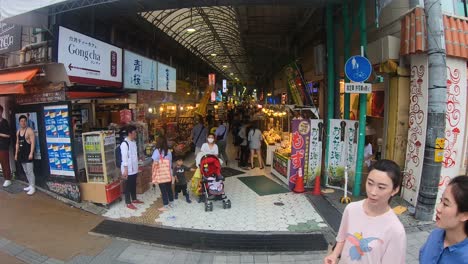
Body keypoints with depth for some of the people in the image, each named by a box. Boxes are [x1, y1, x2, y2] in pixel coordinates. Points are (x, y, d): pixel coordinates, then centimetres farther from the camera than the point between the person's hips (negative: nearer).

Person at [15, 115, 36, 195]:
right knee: (26, 171, 13)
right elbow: (17, 143, 18)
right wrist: (16, 153, 15)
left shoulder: (29, 130, -10)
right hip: (21, 153, 8)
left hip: (28, 153, -8)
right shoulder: (18, 131, 13)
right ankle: (30, 185, 22)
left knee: (30, 171, -8)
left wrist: (31, 153, -21)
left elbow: (33, 143, -15)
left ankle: (33, 187, -4)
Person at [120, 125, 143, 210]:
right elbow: (124, 158, -21)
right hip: (128, 169, -8)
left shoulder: (134, 142, 9)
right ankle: (128, 203, 14)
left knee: (134, 185, 19)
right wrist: (125, 170, -22)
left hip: (134, 168, 8)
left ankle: (134, 199, 34)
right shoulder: (124, 143, -19)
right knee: (128, 186, 4)